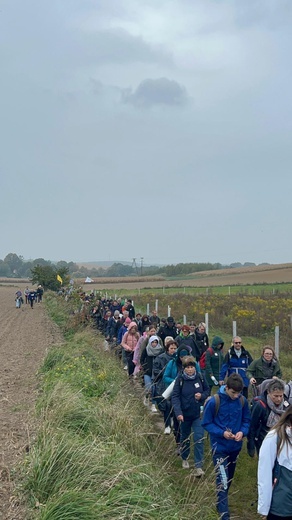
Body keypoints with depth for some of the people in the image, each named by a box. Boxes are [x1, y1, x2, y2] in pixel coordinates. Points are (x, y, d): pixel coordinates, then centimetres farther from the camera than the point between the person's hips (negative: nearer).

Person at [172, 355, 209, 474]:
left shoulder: (200, 377, -7)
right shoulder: (180, 380, -13)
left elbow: (207, 390, 6)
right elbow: (175, 397, -16)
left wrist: (202, 396, -16)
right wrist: (178, 413, -27)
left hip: (198, 414, 0)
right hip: (184, 414, 0)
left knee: (199, 439, -8)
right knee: (185, 437, 18)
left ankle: (198, 466, -3)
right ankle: (184, 459, 41)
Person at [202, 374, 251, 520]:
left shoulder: (243, 401, -10)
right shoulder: (214, 402, -21)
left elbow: (246, 420, 4)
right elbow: (206, 423, -11)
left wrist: (242, 431, -17)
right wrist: (222, 433, -24)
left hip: (235, 446, 5)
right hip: (220, 447, -4)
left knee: (229, 478, 21)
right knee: (222, 481, -7)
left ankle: (221, 502, 43)